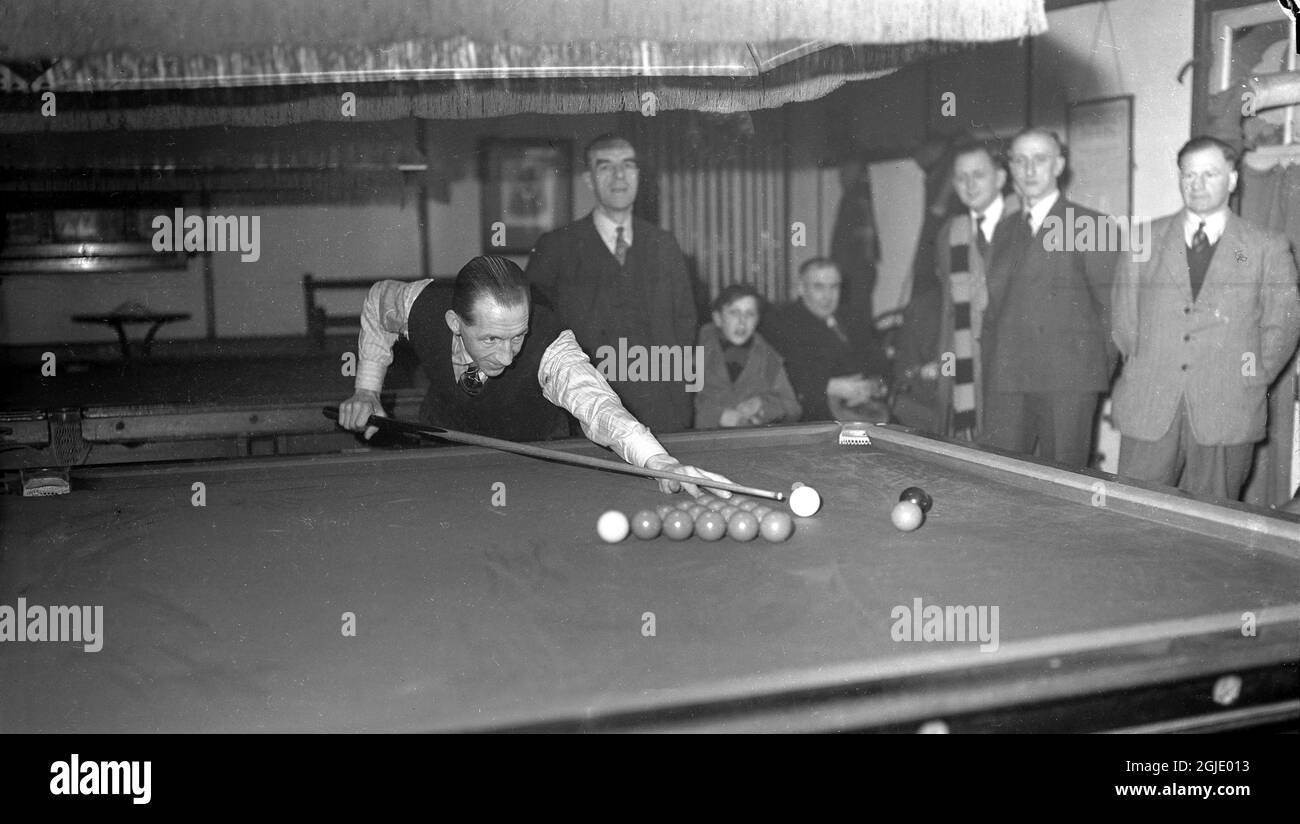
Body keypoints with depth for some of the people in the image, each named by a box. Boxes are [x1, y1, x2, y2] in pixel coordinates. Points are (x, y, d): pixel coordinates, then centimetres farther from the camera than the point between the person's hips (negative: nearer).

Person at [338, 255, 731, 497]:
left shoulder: (549, 348, -40)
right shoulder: (421, 306, -30)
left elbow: (595, 405, -60)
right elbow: (379, 299, -5)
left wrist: (660, 461, -78)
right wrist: (367, 389, -8)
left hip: (532, 452, -1)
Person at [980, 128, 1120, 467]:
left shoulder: (1091, 227, 2)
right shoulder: (1004, 235, 18)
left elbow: (1110, 305, 1)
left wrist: (1102, 369, 0)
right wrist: (991, 366, 10)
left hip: (1068, 379, -4)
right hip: (1004, 381, 4)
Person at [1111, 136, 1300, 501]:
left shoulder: (1267, 247, 7)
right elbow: (1123, 315, 12)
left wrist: (1250, 382, 2)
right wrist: (1137, 372, 4)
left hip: (1227, 413, -1)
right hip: (1148, 410, 1)